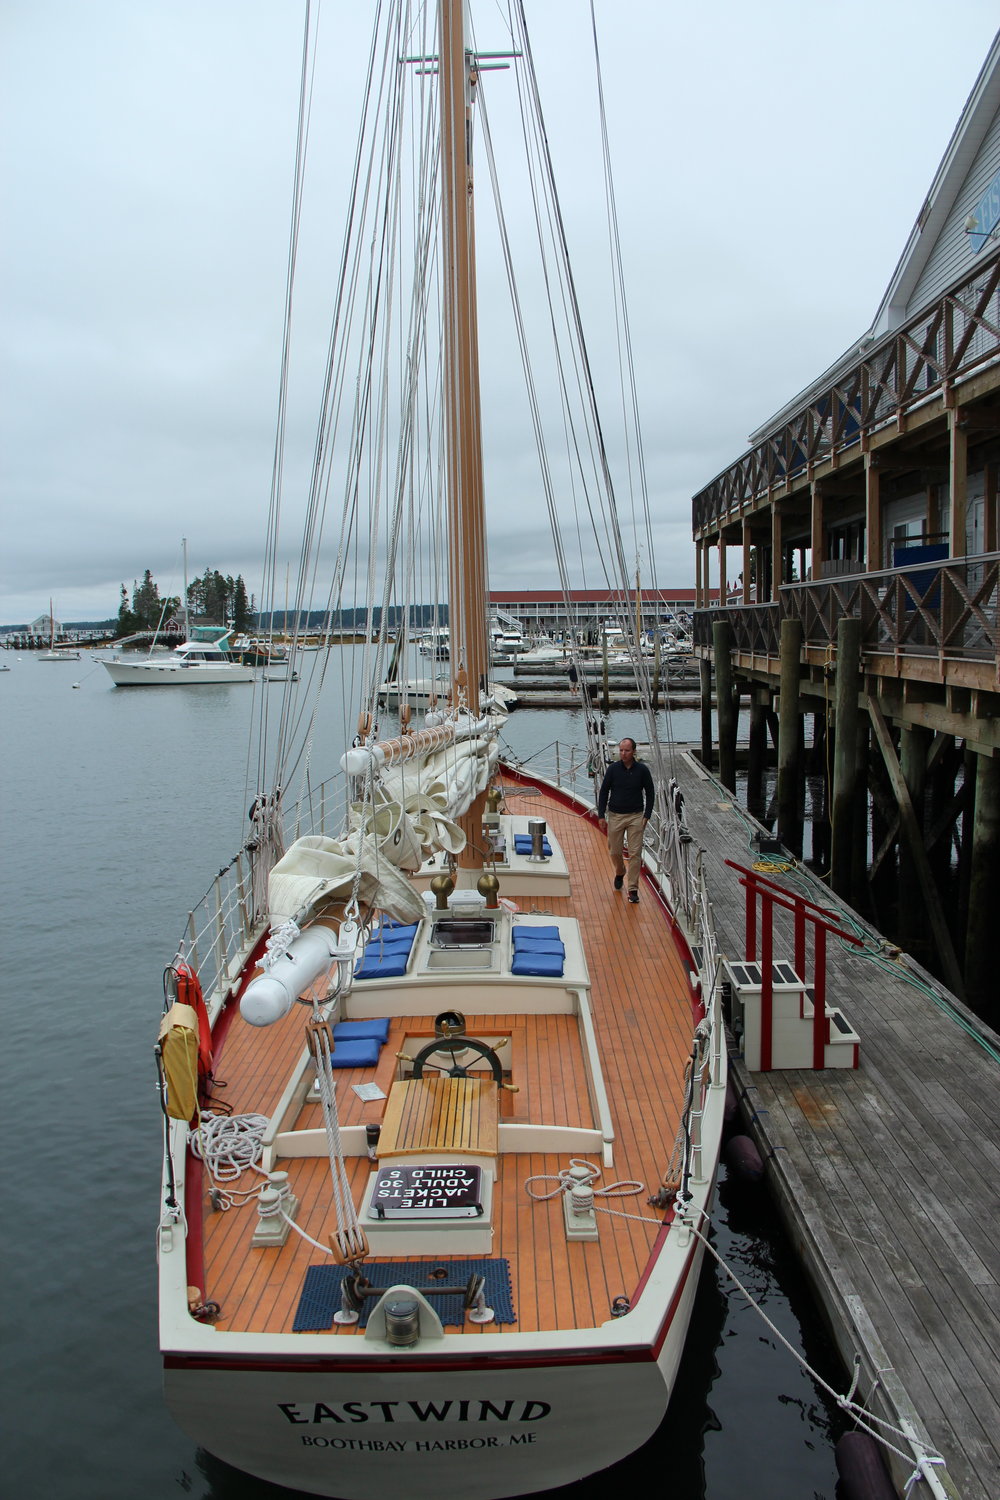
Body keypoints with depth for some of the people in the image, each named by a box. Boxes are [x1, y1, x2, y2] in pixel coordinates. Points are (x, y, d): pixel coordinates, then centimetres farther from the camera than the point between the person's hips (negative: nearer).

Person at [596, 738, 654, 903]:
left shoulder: (642, 770, -4)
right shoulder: (613, 768, -4)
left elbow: (650, 793, 4)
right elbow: (603, 792, 3)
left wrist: (647, 816, -3)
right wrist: (601, 815, -2)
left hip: (636, 816, -1)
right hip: (615, 816, 1)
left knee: (635, 853, -4)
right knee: (615, 851, 8)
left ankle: (633, 889, 2)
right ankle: (619, 874, 39)